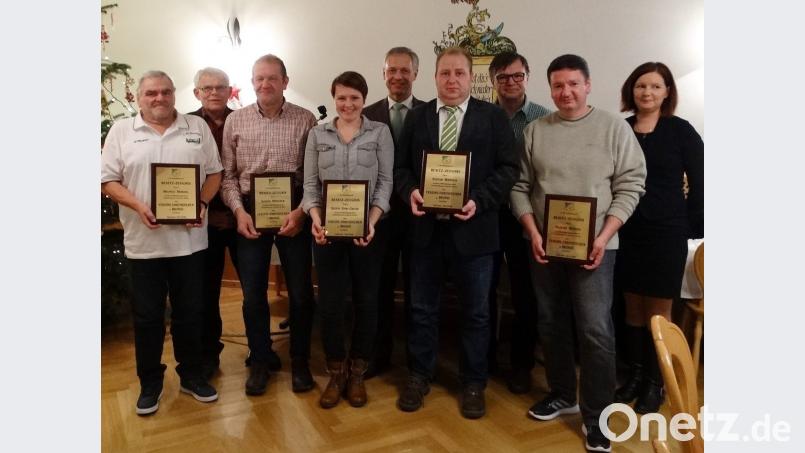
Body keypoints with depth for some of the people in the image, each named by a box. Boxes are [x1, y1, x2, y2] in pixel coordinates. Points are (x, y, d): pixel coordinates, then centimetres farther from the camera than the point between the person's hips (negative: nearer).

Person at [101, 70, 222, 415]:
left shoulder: (197, 127, 6)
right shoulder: (121, 130, 3)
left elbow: (214, 173, 6)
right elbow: (108, 180, 0)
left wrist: (202, 203, -11)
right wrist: (138, 206, -16)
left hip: (189, 239, 1)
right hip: (144, 241, -1)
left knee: (190, 312, 11)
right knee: (147, 315, 9)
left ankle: (191, 375, 27)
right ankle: (150, 383, 24)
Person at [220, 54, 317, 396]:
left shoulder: (306, 120, -1)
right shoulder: (235, 120, 5)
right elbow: (227, 173, 6)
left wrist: (301, 212, -13)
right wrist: (239, 210, -7)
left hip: (294, 213, -1)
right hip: (249, 213, 2)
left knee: (300, 291, 6)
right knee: (253, 293, 8)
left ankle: (299, 360, 25)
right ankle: (261, 360, 27)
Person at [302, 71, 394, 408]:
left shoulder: (380, 132, 4)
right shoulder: (317, 135, 8)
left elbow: (385, 182, -2)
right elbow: (310, 185, 4)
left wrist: (371, 222, -16)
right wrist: (317, 221, -13)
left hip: (369, 229, -1)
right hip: (328, 230, 1)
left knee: (366, 301, 6)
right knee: (329, 303, 4)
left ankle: (356, 373, 24)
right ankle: (335, 373, 22)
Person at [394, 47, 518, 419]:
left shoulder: (493, 117, 1)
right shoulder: (416, 116, 9)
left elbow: (508, 168, -4)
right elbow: (400, 166, 9)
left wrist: (478, 200, -18)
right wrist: (410, 191, -12)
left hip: (472, 227, -2)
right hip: (426, 226, 2)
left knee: (475, 311, 10)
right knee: (422, 308, 13)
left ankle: (473, 383, 27)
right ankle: (419, 376, 30)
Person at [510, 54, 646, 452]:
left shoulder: (614, 127, -1)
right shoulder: (535, 131, 5)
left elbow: (630, 186, -5)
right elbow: (520, 187, 5)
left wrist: (604, 237, -14)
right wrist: (533, 234, -7)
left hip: (594, 247, -3)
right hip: (544, 245, 3)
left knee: (595, 330, -5)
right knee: (551, 325, 13)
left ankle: (595, 415, 11)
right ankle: (562, 394, 32)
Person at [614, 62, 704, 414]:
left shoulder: (681, 131, -3)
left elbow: (699, 183, -1)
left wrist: (693, 228, -5)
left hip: (667, 232, -3)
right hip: (627, 232, 3)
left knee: (658, 311, 6)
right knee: (633, 307, 11)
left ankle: (655, 382, 19)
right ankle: (635, 374, 25)